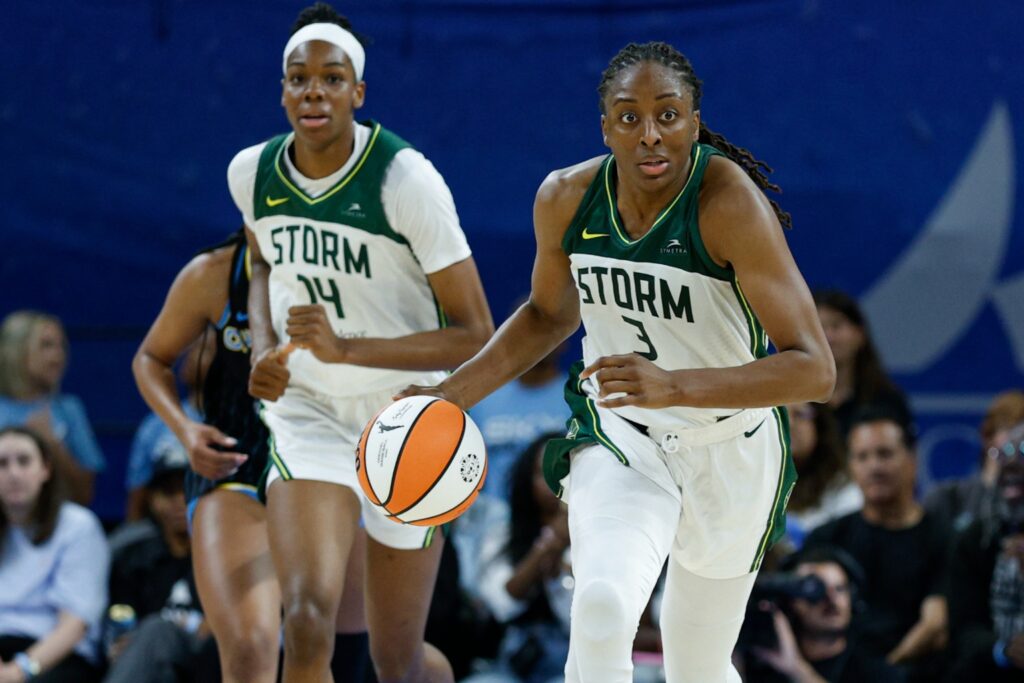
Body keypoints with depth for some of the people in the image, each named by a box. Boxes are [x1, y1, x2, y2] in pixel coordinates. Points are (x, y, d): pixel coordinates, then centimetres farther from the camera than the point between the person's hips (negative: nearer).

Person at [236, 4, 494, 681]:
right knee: (308, 619, -23)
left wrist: (346, 349, -29)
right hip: (308, 414, 2)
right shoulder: (253, 173, -4)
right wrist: (265, 351, -1)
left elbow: (476, 334, -18)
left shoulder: (406, 180, -20)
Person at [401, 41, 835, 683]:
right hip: (619, 437, 2)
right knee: (602, 606, -29)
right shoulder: (567, 199, -11)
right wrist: (451, 394, 1)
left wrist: (673, 386, -42)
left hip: (730, 449, -2)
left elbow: (815, 370, -31)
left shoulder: (730, 202, -26)